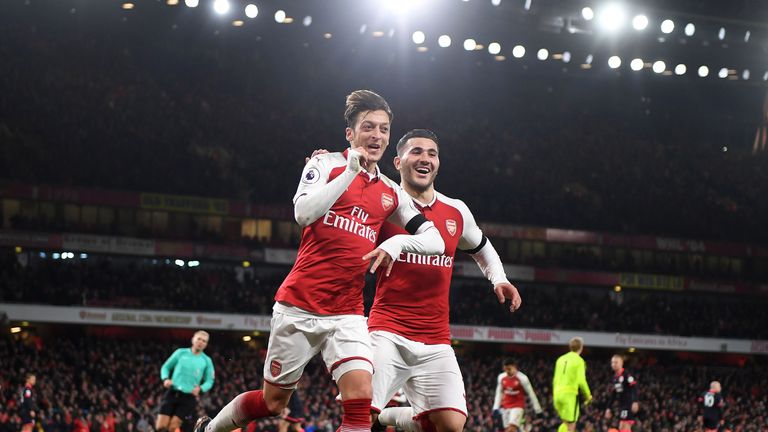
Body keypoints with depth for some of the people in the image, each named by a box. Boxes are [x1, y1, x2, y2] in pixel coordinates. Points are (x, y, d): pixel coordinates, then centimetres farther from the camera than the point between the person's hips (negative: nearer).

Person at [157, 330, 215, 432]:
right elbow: (166, 367, 13)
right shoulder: (181, 352, 7)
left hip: (189, 397, 0)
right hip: (172, 393, 0)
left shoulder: (206, 361, 8)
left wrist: (200, 388, -11)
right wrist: (165, 379, -7)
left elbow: (209, 381, 9)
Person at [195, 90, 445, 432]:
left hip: (347, 315, 3)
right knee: (273, 400, 9)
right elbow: (303, 213, -18)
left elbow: (435, 240, 8)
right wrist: (351, 171, -19)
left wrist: (397, 242, -11)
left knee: (360, 397, -19)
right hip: (299, 306, -3)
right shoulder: (327, 164, -1)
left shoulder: (391, 193, 10)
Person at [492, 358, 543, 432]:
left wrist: (538, 410, -4)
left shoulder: (522, 378, -14)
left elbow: (531, 393, -7)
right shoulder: (501, 377, 0)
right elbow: (499, 393, 12)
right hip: (505, 406, 5)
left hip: (517, 406, -5)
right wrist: (496, 408, 5)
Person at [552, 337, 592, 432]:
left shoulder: (561, 359, 12)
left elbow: (555, 379, 13)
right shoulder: (579, 361, -6)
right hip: (570, 394, -6)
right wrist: (588, 395, 1)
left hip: (557, 393, 6)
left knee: (566, 422, 21)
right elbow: (581, 381, -12)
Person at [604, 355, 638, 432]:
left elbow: (634, 388, -17)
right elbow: (613, 395, 23)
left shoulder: (626, 374, -9)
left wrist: (635, 402, -28)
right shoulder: (614, 378, 16)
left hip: (628, 404, -9)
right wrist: (609, 408, 21)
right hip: (621, 405, 9)